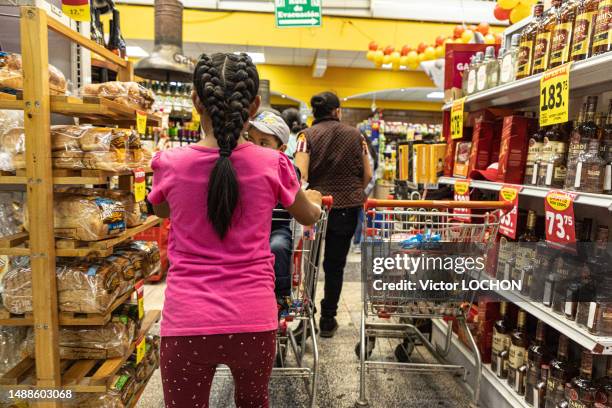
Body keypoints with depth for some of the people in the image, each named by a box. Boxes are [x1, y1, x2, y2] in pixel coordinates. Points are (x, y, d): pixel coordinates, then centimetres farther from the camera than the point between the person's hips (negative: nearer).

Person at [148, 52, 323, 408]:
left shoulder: (170, 164, -7)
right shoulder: (272, 165, -8)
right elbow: (310, 216, 13)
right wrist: (314, 199, 34)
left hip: (187, 322, 0)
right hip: (254, 320, 1)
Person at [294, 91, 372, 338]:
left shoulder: (307, 135, -1)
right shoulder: (355, 135, 6)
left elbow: (301, 174, -15)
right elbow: (367, 175, 7)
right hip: (348, 207, 2)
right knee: (335, 266, 11)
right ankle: (328, 321, 20)